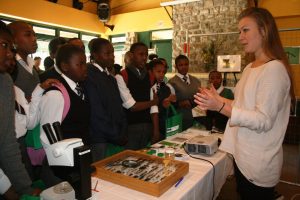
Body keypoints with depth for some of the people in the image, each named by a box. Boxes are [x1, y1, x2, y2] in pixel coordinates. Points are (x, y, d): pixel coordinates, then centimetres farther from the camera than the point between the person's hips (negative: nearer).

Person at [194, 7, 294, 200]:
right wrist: (219, 100, 3)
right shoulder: (250, 67, 8)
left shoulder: (274, 69, -18)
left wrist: (221, 107, -29)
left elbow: (264, 121, -23)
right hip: (242, 154, 8)